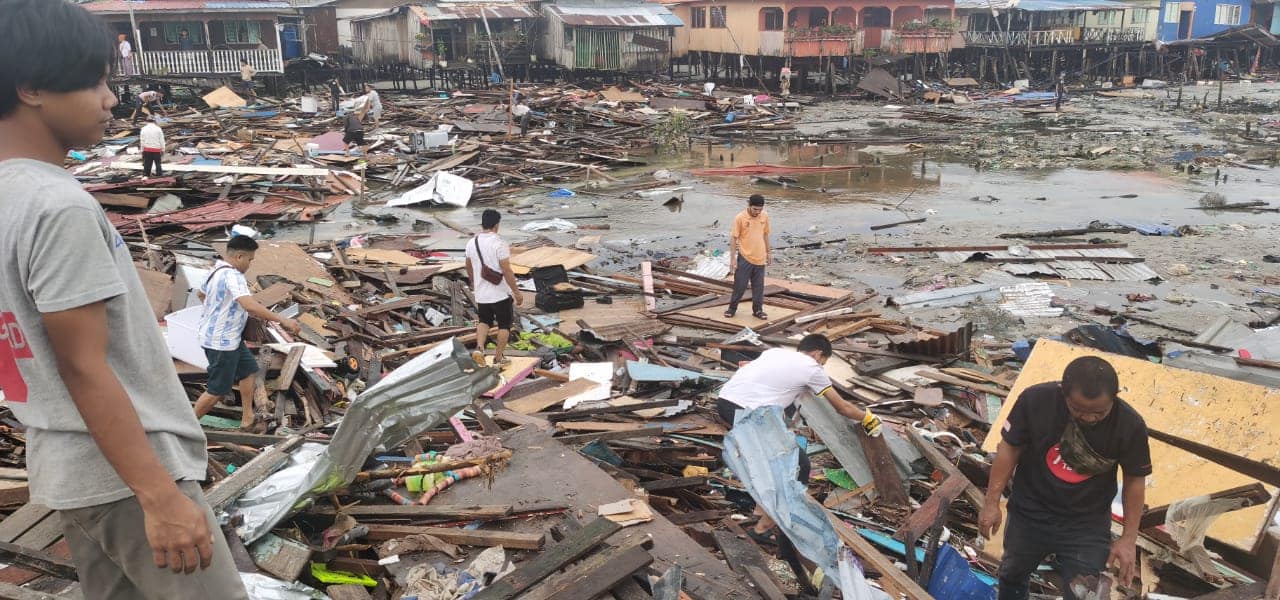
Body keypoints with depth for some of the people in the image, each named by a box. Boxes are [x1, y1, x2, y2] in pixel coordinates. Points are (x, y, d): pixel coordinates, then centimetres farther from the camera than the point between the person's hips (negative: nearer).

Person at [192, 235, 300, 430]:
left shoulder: (216, 270, 6)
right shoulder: (232, 276, -26)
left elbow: (201, 294, 26)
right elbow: (250, 305, -41)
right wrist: (282, 320, -40)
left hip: (228, 338, 11)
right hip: (221, 341, -11)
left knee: (248, 369, 19)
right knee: (218, 390, 2)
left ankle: (247, 418, 27)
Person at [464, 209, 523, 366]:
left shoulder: (472, 243, 1)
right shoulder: (499, 244, -18)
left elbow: (469, 267, 16)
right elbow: (507, 271, -21)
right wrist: (516, 292, -13)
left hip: (481, 294, 5)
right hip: (501, 294, -5)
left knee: (484, 321, 23)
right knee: (504, 325, 12)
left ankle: (479, 348, 1)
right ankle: (498, 357, 19)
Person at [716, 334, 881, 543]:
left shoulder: (775, 352, 25)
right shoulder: (811, 368, 10)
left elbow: (745, 367, 44)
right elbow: (843, 407, 20)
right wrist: (868, 418, 38)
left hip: (724, 401, 8)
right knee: (798, 464, 6)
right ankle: (765, 526, 10)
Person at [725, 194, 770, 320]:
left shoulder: (765, 216, 0)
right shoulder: (740, 218, -14)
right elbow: (733, 238, -10)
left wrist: (768, 252, 14)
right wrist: (732, 258, -13)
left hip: (760, 258, 4)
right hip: (744, 258, -3)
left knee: (758, 286, 10)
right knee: (740, 286, 4)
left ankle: (758, 310, 22)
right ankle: (732, 308, 19)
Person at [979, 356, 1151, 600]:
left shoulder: (1130, 425, -24)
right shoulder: (1035, 399, -25)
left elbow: (1135, 479, -8)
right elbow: (1010, 448, -11)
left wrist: (1129, 538, -7)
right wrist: (992, 501, -10)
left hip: (1087, 527, -1)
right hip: (1029, 514, 1)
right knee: (1012, 577, 25)